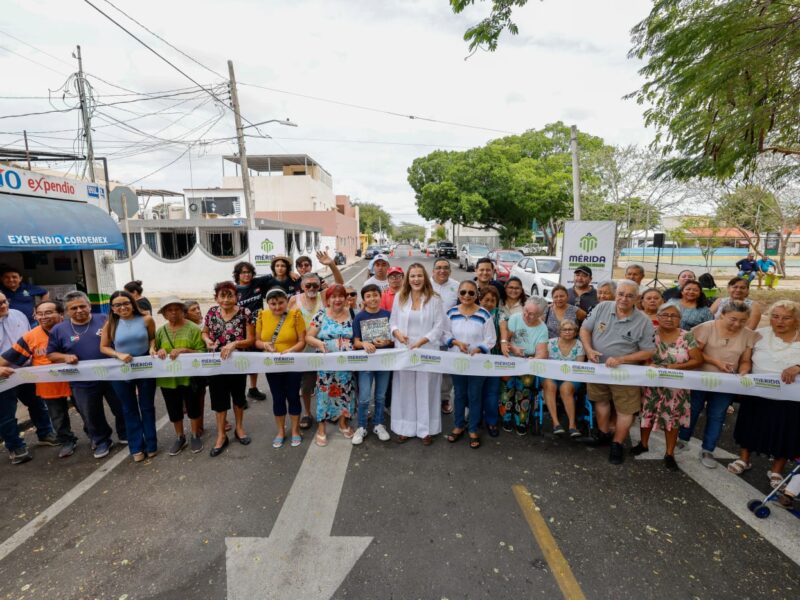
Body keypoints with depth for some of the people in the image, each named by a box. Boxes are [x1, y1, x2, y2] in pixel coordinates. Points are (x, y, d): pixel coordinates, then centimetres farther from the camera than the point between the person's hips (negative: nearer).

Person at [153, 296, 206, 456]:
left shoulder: (193, 328, -8)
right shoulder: (160, 331, 4)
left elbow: (202, 352, -11)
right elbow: (155, 350, 12)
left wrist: (183, 350, -25)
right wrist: (158, 351, -11)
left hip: (189, 376, -3)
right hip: (168, 378, 4)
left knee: (193, 408, 9)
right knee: (174, 410, 15)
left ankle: (195, 436, 28)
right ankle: (180, 438, 33)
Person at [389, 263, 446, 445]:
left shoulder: (434, 299, -3)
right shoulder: (399, 297, 6)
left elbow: (439, 327, -6)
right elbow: (393, 322, 10)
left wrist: (421, 341, -16)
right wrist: (397, 332, -12)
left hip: (427, 352, -2)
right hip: (404, 351, 2)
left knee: (426, 389, 6)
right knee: (405, 389, 9)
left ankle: (426, 429, 20)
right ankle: (405, 428, 22)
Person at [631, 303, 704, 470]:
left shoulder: (687, 337, -5)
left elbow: (698, 360, -6)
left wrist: (675, 367, -18)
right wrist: (650, 365, -23)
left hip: (675, 387, 0)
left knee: (672, 419, 9)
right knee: (647, 414, 11)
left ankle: (670, 454, 24)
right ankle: (643, 444, 33)